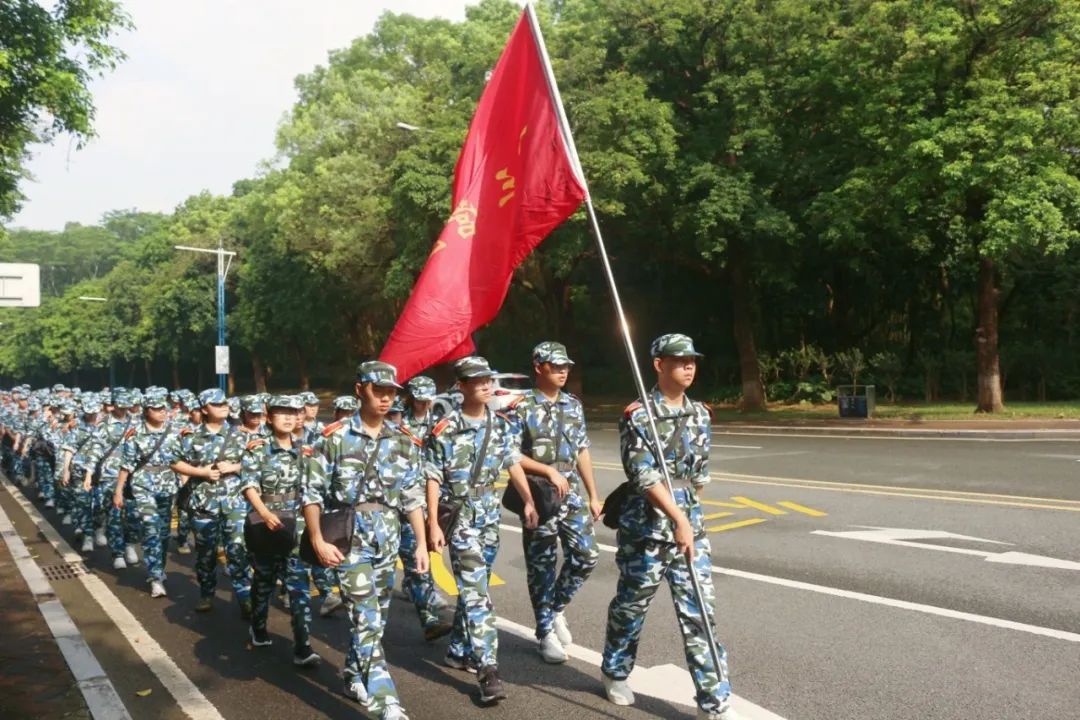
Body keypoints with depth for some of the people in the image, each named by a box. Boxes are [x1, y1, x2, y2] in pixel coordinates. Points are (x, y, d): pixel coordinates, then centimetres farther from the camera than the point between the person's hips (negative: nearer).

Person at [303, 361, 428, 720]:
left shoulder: (404, 441, 5)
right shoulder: (335, 437, -6)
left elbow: (412, 497, 8)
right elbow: (312, 493, -6)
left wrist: (422, 543, 4)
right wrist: (318, 541, -14)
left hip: (388, 539, 5)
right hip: (351, 538, -5)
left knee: (374, 617, 15)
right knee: (366, 620, -9)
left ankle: (354, 677, 37)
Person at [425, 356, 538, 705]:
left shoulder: (502, 424, 3)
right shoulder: (445, 431, -13)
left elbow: (513, 464, 12)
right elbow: (433, 479, -10)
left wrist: (529, 501, 7)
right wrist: (433, 524, -14)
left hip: (490, 515, 6)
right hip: (460, 516, -6)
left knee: (473, 587, 16)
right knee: (476, 592, -11)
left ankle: (458, 650, 32)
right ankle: (488, 669, -11)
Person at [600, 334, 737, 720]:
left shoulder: (700, 415, 7)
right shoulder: (637, 415, -11)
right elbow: (644, 475, -19)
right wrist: (678, 518, -25)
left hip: (690, 526, 4)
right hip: (645, 528, -4)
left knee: (698, 614, 2)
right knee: (631, 605, 13)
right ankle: (615, 673, 37)